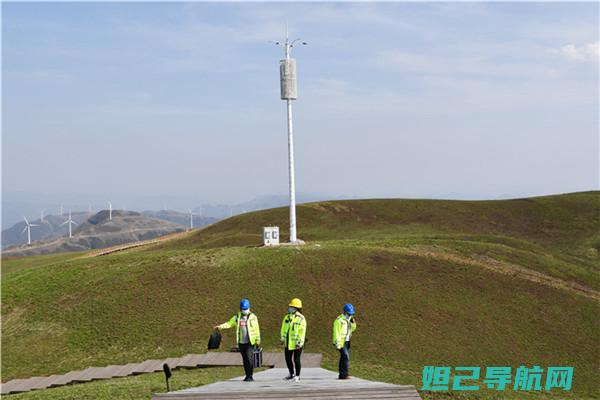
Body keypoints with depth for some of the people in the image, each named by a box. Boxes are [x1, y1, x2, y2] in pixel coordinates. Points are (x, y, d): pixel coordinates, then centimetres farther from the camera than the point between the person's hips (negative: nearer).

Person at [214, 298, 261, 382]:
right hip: (241, 342, 4)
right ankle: (248, 376, 20)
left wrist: (258, 340, -1)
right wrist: (220, 326, -14)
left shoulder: (253, 317, -1)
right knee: (244, 359, 9)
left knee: (249, 357, -16)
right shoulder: (237, 317, 8)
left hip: (250, 342, -4)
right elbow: (229, 323, 1)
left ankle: (250, 376, -9)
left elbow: (257, 329, 1)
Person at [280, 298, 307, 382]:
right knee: (288, 359, 12)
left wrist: (300, 342, -22)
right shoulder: (287, 317, 6)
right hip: (288, 343, 6)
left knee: (296, 359, 0)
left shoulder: (301, 319, -13)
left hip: (297, 343, -6)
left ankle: (297, 376, 13)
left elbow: (302, 331, -17)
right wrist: (282, 338, 13)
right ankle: (292, 374, 29)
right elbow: (283, 328, 14)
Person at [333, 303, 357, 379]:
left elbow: (352, 329, 17)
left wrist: (353, 322, -2)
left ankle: (342, 375, 17)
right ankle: (344, 375, -18)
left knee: (344, 358, 11)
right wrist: (337, 344, -21)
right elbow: (336, 333, -17)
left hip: (346, 342, 9)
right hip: (341, 342, -9)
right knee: (346, 357, -17)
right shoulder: (339, 320, -15)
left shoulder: (348, 320, 12)